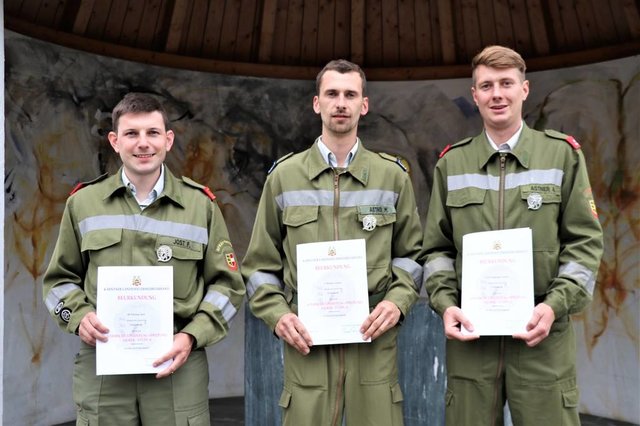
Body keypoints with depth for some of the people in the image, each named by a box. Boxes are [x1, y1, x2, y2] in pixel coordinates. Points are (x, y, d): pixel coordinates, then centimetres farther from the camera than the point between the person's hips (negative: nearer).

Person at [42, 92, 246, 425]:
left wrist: (192, 336, -9)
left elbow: (228, 284, 5)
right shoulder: (83, 203, 6)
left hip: (177, 365, -1)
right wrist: (79, 316, -5)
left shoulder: (200, 204, 3)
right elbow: (60, 279, 15)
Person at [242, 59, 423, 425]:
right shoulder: (284, 175, 6)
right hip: (306, 342, 0)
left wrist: (398, 300, -6)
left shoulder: (392, 175, 7)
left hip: (373, 339, 1)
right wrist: (277, 314, -6)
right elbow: (261, 264, 9)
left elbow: (412, 254, 12)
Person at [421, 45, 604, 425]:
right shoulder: (452, 163, 9)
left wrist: (556, 304, -11)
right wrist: (445, 303, -6)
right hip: (470, 335, 2)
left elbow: (585, 242, 2)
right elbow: (436, 248, 10)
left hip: (542, 336, -1)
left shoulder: (563, 154, 4)